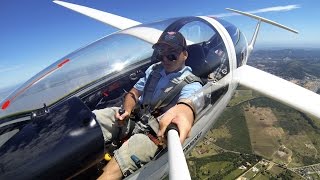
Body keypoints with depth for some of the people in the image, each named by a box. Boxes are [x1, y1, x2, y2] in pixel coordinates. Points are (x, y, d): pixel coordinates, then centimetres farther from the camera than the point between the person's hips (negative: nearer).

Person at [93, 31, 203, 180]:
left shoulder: (191, 84, -9)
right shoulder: (154, 69, 10)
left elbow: (187, 102, -32)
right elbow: (133, 93, 11)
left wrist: (184, 111, -58)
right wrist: (127, 110, -10)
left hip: (156, 129, -5)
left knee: (138, 143, -37)